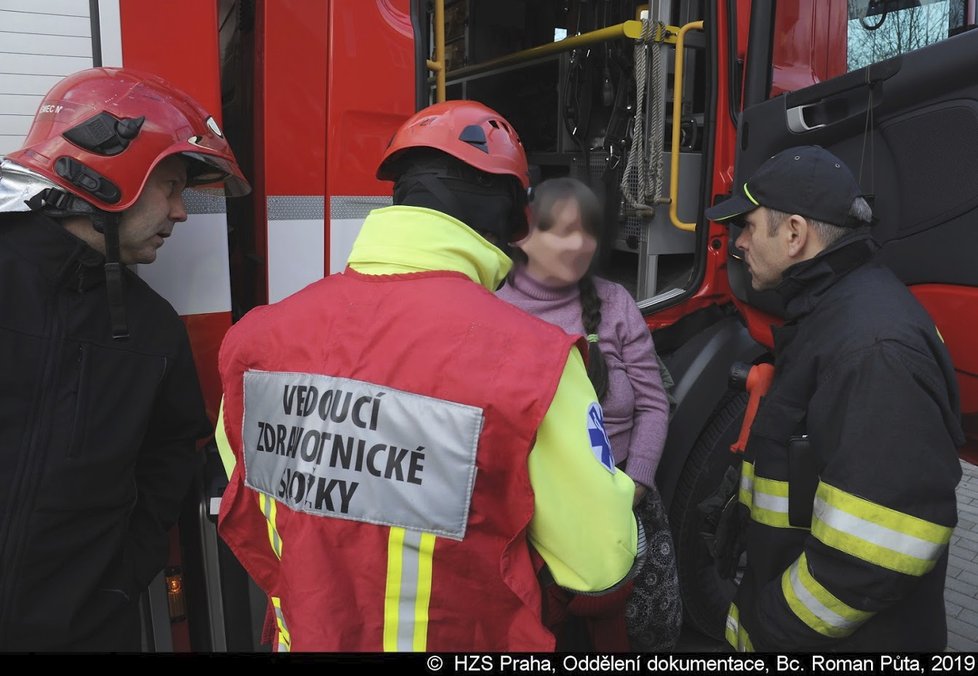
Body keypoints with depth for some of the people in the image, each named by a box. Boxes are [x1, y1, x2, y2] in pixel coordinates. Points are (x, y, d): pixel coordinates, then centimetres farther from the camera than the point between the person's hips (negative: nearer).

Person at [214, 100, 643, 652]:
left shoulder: (260, 335, -10)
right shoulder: (529, 356, -26)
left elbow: (249, 527, 4)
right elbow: (602, 565, -16)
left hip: (305, 633, 4)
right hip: (459, 639, -3)